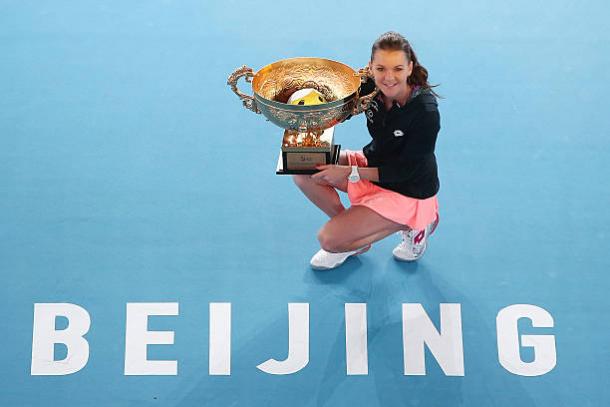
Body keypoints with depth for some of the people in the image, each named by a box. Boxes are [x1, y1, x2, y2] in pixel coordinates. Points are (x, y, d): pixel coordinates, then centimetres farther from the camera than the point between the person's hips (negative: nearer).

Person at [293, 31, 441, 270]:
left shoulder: (426, 111, -30)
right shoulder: (369, 87, -14)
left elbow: (405, 170, -24)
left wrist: (350, 172, -26)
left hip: (409, 191, -6)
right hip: (373, 163, 6)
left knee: (330, 240, -14)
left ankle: (413, 224, 3)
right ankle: (350, 230, 8)